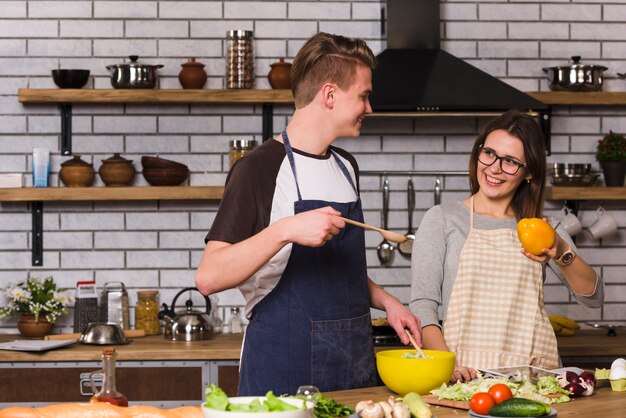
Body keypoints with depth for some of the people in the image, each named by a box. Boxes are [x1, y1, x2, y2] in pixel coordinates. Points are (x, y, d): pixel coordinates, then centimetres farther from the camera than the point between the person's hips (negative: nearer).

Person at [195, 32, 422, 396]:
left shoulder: (347, 167, 14)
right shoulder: (260, 169, -10)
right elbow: (209, 278, -19)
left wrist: (384, 300, 8)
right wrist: (286, 229, -30)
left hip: (357, 366, 7)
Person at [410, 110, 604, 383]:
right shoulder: (442, 220, 8)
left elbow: (593, 297, 9)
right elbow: (422, 305, 1)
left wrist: (562, 253, -9)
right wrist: (448, 366, -15)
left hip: (533, 371, 2)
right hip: (466, 373, -2)